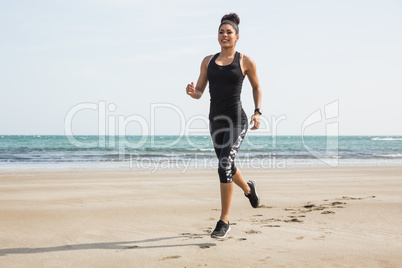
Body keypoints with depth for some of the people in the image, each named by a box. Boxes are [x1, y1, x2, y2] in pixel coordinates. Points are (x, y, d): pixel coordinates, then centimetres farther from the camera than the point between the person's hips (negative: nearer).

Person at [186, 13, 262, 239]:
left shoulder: (246, 61, -1)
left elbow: (257, 87, 13)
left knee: (224, 166, -21)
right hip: (216, 120, 5)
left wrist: (258, 112, -1)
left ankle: (224, 221, -11)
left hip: (237, 120, -5)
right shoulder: (208, 61, 9)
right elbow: (198, 93, 8)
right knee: (227, 168, 19)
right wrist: (191, 91, -17)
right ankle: (248, 188, 54)